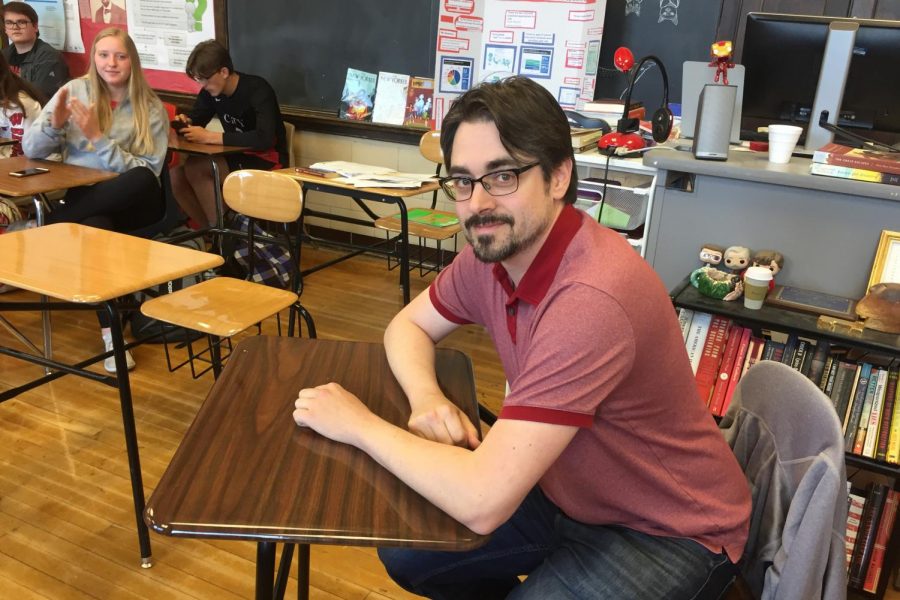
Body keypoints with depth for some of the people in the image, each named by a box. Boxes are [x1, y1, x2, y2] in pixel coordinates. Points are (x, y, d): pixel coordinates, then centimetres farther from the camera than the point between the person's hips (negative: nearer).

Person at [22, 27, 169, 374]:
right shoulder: (75, 90, 5)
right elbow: (31, 149, 4)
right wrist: (54, 124, -17)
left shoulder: (151, 109, 1)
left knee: (143, 181, -37)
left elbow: (147, 172, -10)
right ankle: (110, 332, -32)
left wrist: (98, 137, -18)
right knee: (97, 224, -38)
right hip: (82, 199, 1)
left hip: (127, 202, 0)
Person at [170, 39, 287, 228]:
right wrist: (186, 122, -11)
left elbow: (264, 139, -34)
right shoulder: (210, 91, 1)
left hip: (267, 161, -7)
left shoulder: (257, 90, -20)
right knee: (176, 176, -13)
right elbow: (197, 120, 16)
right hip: (237, 157, 8)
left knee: (195, 167, -24)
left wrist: (209, 137, -32)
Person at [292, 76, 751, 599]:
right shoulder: (493, 249, -11)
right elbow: (408, 327, 6)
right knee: (404, 552, 7)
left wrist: (360, 423, -23)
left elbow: (481, 502, -37)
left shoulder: (590, 298, -37)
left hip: (670, 532, -7)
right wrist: (427, 399, -16)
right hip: (570, 492, 7)